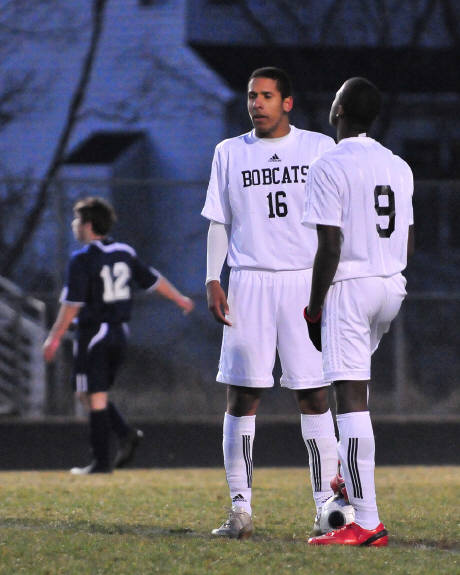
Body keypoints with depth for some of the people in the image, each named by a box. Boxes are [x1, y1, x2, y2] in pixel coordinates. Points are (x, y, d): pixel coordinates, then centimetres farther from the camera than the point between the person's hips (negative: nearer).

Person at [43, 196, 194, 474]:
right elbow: (154, 280, 16)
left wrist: (55, 337, -12)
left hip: (93, 334, -7)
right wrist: (180, 299, 32)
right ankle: (126, 433, -3)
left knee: (94, 397, -3)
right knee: (96, 395, 17)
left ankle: (101, 461, -5)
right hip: (119, 333, 7)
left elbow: (72, 303, -16)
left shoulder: (83, 260, -12)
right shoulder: (125, 253, 8)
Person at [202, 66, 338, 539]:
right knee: (241, 396, -2)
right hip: (249, 282, 1)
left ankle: (326, 504, 2)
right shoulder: (231, 153, 9)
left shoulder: (319, 148, 5)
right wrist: (212, 280, -1)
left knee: (314, 394, -3)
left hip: (307, 282, -1)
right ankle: (240, 508, 0)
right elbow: (219, 223, 10)